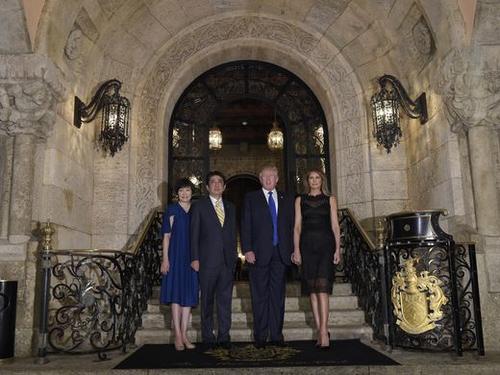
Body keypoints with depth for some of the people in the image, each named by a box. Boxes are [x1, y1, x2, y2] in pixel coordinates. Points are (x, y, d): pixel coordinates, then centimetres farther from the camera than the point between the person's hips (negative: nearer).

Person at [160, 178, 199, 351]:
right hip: (176, 256, -4)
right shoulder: (172, 209, 2)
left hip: (191, 257, 4)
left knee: (189, 295, 4)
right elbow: (166, 235, -1)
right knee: (176, 294, -4)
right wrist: (165, 258, -9)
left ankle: (184, 334, 10)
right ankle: (178, 336, 0)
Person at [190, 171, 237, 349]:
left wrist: (234, 256, 9)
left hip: (227, 261, 3)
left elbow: (233, 234, 16)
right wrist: (195, 258, -7)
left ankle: (224, 336, 13)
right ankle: (208, 337, 14)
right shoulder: (199, 206, 4)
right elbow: (194, 234, 0)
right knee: (207, 300, 4)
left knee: (225, 299, 5)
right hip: (207, 261, -3)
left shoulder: (230, 207, 15)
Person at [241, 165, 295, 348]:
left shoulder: (286, 200, 14)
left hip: (280, 254, 3)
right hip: (259, 254, -2)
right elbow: (245, 226, 0)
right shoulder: (251, 198, 6)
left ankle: (276, 335, 15)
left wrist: (292, 250, 4)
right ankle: (260, 336, 10)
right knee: (259, 296, 1)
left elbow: (291, 226, 13)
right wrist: (247, 250, -9)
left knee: (278, 295, 6)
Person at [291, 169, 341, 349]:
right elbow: (297, 227, 9)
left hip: (326, 245, -2)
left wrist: (337, 249, -3)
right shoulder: (300, 200, 13)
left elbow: (335, 226, 7)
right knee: (312, 289, 1)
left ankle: (324, 330, -15)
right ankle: (321, 331, 7)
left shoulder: (330, 200, 11)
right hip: (307, 245, 2)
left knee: (322, 287, -13)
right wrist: (296, 249, -1)